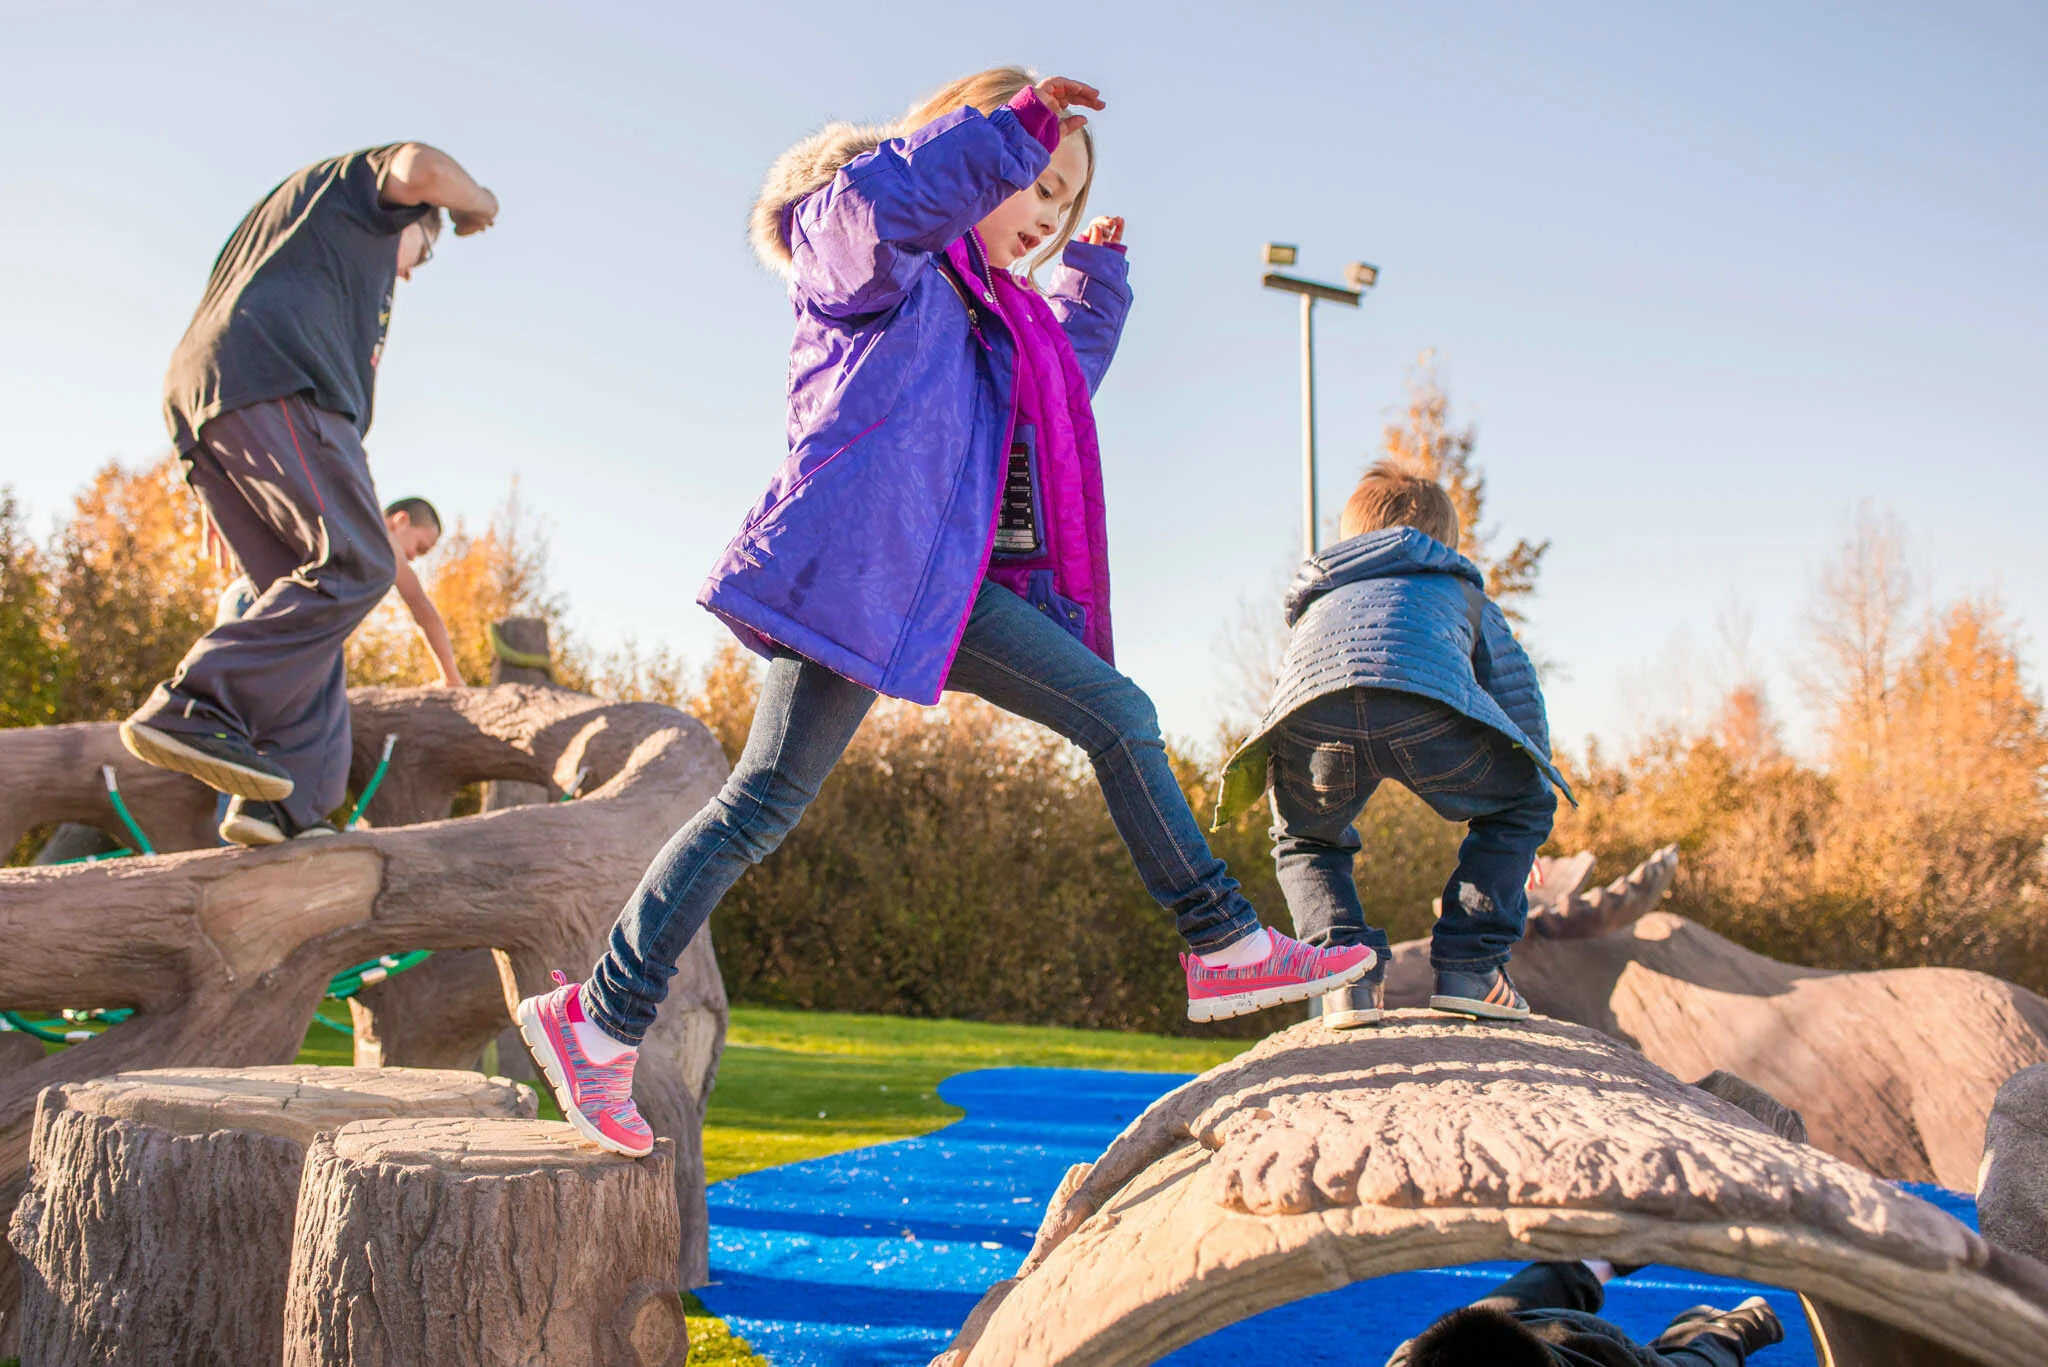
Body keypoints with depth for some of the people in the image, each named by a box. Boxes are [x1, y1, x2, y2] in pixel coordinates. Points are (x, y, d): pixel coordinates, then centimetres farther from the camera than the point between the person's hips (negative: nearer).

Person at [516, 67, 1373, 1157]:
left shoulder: (994, 311, 28)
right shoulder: (874, 261, 2)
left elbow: (1071, 363, 48)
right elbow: (879, 198, -24)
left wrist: (1096, 273, 46)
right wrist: (1016, 125, -19)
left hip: (949, 584, 9)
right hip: (855, 573, -9)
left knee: (1119, 716, 5)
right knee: (767, 799, -10)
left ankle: (1225, 948, 10)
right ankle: (600, 1017, -1)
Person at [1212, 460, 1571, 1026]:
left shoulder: (1319, 601, 47)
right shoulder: (1462, 590, 41)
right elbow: (1518, 693, 39)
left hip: (1313, 712, 2)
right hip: (1428, 703, -2)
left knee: (1305, 841, 31)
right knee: (1524, 803, 26)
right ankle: (1468, 967, 17)